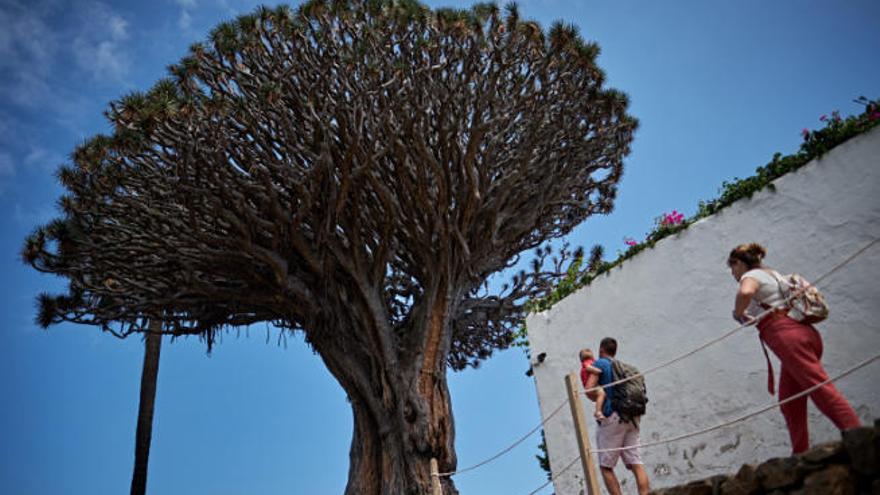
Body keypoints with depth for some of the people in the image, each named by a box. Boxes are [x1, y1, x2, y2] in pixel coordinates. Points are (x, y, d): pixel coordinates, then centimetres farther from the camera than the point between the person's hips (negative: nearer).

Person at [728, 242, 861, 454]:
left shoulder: (751, 276, 0)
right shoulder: (773, 274, 28)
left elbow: (745, 293, -25)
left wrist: (738, 313, -6)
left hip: (787, 336, -9)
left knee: (822, 389, -16)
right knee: (789, 401, 9)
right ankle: (801, 455, 8)